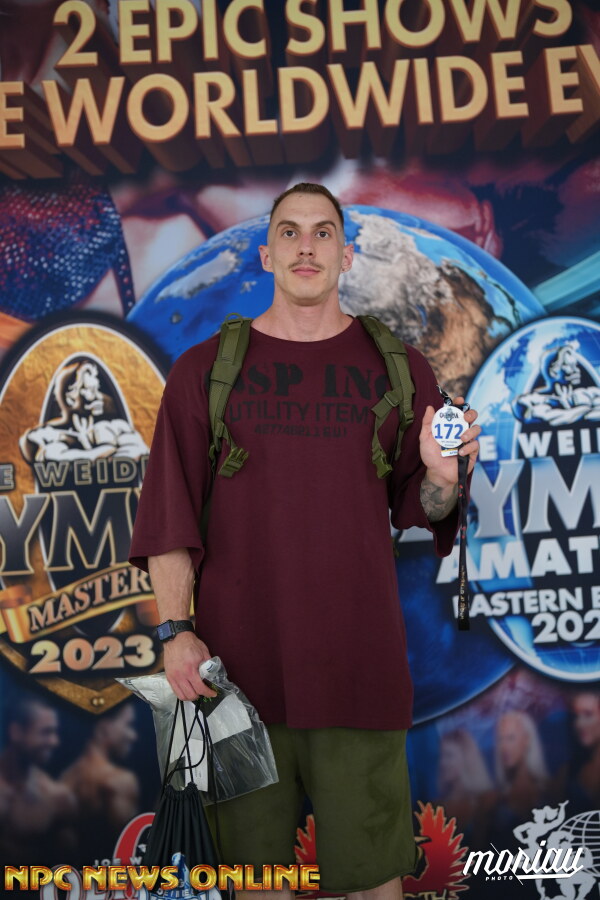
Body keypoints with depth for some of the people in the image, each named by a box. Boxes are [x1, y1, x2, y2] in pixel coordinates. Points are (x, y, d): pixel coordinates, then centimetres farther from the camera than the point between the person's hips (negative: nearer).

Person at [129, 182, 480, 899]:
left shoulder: (396, 368, 7)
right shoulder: (204, 370, 5)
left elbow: (419, 511, 8)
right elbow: (169, 516, 3)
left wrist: (441, 476, -13)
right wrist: (174, 631, -6)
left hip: (360, 663, 0)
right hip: (237, 660, 0)